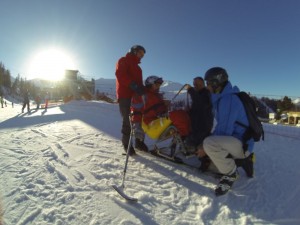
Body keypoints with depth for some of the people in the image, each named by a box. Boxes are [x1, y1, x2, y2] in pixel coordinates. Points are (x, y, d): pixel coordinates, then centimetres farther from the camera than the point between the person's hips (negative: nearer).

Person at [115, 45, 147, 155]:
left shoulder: (136, 66, 30)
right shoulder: (123, 61, 5)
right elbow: (120, 74, -14)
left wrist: (142, 90, 7)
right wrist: (133, 85, -25)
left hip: (136, 95, 8)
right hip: (125, 95, -7)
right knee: (128, 120, -9)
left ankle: (138, 141, 15)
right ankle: (127, 143, 4)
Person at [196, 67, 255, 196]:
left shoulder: (228, 99, -21)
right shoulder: (222, 98, 10)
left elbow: (224, 130, -26)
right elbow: (221, 126, 15)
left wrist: (206, 148, -15)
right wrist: (205, 146, 9)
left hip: (242, 144, -10)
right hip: (233, 140, 10)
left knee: (209, 143, -35)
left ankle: (230, 173, -8)